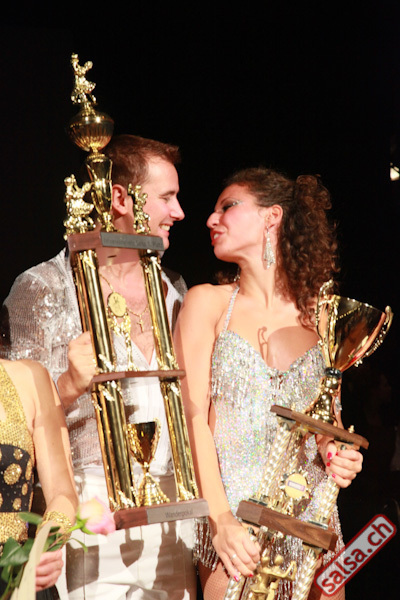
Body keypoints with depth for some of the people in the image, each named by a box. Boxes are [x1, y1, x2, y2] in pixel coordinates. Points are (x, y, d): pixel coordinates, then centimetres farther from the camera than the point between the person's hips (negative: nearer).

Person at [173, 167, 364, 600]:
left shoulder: (318, 315, 7)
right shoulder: (208, 303, 2)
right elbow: (193, 416, -6)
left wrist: (333, 452, -5)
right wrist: (220, 520, -16)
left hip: (310, 514, 2)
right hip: (231, 523, -2)